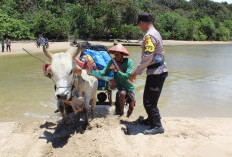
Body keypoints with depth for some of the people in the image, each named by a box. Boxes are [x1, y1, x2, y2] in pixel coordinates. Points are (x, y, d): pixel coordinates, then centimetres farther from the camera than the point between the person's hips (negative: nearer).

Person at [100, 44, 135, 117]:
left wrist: (115, 71, -35)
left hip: (129, 86, 0)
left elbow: (127, 76, -27)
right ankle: (121, 113, -12)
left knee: (131, 108, 4)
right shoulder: (112, 61, -13)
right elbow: (104, 72, -15)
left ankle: (127, 117, 37)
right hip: (120, 86, 0)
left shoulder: (129, 62, -19)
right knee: (122, 93, -34)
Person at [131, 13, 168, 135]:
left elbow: (147, 58, -22)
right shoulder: (155, 33, 17)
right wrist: (139, 71, 20)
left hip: (156, 72, -10)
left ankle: (157, 126, 3)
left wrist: (137, 71, -11)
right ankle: (151, 120, 35)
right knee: (149, 98, 21)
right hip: (160, 70, 10)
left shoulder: (149, 35, -16)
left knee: (149, 101, -4)